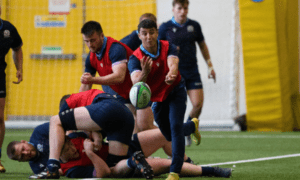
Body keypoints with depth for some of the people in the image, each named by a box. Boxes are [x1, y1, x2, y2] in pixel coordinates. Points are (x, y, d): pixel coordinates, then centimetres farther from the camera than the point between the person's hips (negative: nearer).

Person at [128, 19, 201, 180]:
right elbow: (136, 83, -39)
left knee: (175, 127, -22)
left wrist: (171, 76, -63)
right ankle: (193, 126, 49)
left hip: (175, 92, -2)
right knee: (169, 136, 15)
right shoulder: (135, 59, -22)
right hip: (156, 99, 2)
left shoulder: (168, 47, -18)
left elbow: (173, 65, -38)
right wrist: (144, 72, -62)